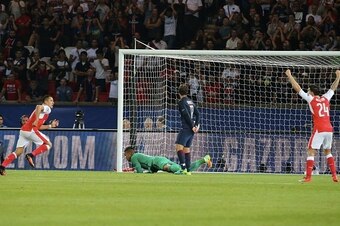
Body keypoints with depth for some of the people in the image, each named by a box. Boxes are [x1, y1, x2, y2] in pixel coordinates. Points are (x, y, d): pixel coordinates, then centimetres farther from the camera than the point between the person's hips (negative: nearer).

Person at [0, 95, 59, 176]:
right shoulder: (46, 108, 4)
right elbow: (39, 107, -21)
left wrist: (50, 126, 35)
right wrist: (36, 120, -26)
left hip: (23, 130, 9)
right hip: (31, 130, -9)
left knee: (19, 151, 6)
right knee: (48, 144, 0)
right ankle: (31, 155, -14)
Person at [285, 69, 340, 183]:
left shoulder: (311, 99, 0)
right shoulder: (326, 98, 12)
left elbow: (297, 88, 2)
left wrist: (289, 76, 10)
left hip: (319, 130, -6)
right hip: (329, 129, 6)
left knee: (311, 152, -4)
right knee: (328, 152, 20)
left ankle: (308, 176, -12)